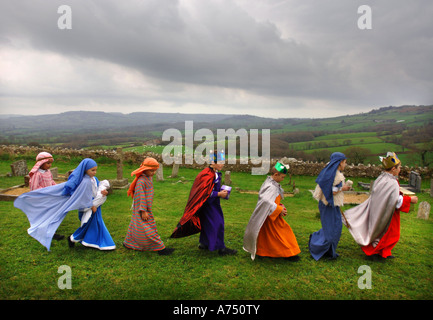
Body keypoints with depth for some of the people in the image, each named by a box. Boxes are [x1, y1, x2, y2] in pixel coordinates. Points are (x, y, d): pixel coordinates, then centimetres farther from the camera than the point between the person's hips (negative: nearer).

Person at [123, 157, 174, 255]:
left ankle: (128, 243, 36)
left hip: (147, 208, 10)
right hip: (141, 209, -10)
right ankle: (160, 248, 0)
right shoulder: (141, 181, -23)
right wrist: (143, 211, -23)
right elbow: (141, 197, -24)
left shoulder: (149, 178, 8)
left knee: (136, 225, 20)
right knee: (148, 228, -3)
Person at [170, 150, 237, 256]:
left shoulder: (215, 173, 7)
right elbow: (205, 192, -26)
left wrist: (221, 192, 6)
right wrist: (219, 194, -21)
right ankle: (221, 248, 5)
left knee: (207, 223, 18)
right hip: (208, 204, -10)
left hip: (213, 204, 10)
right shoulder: (208, 175, -24)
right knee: (217, 224, -5)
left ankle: (203, 244, 32)